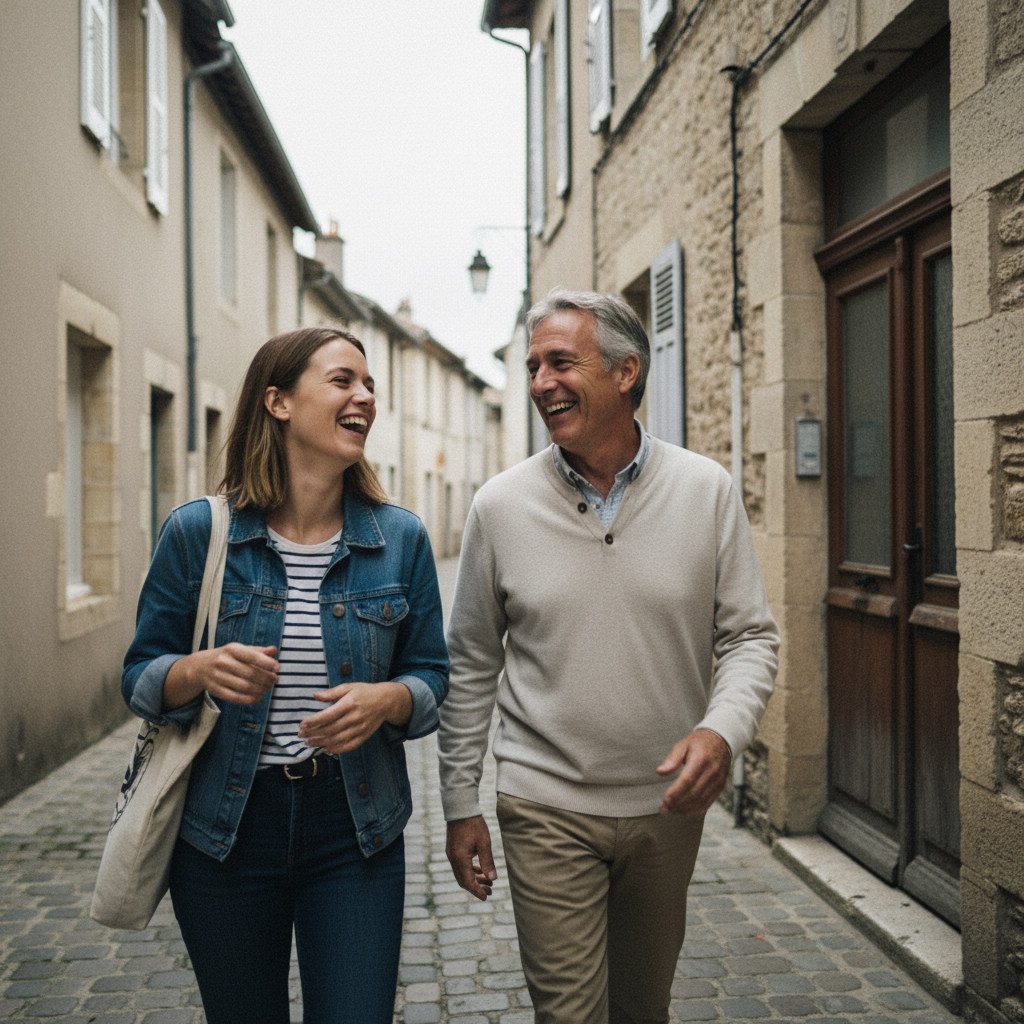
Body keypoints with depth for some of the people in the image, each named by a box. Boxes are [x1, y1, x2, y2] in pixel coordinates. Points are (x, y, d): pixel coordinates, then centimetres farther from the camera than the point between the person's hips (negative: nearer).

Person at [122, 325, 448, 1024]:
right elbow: (140, 677, 0)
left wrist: (386, 699, -18)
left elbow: (431, 677, 4)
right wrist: (201, 671, -22)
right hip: (223, 830, 0)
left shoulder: (401, 538, -1)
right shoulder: (198, 533, -5)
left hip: (354, 828, 1)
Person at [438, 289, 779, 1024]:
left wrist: (723, 730, -20)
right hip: (547, 807, -1)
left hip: (668, 803, 2)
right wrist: (460, 805, 3)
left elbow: (750, 635, -1)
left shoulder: (708, 492, -5)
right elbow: (471, 666, 2)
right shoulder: (502, 506, -5)